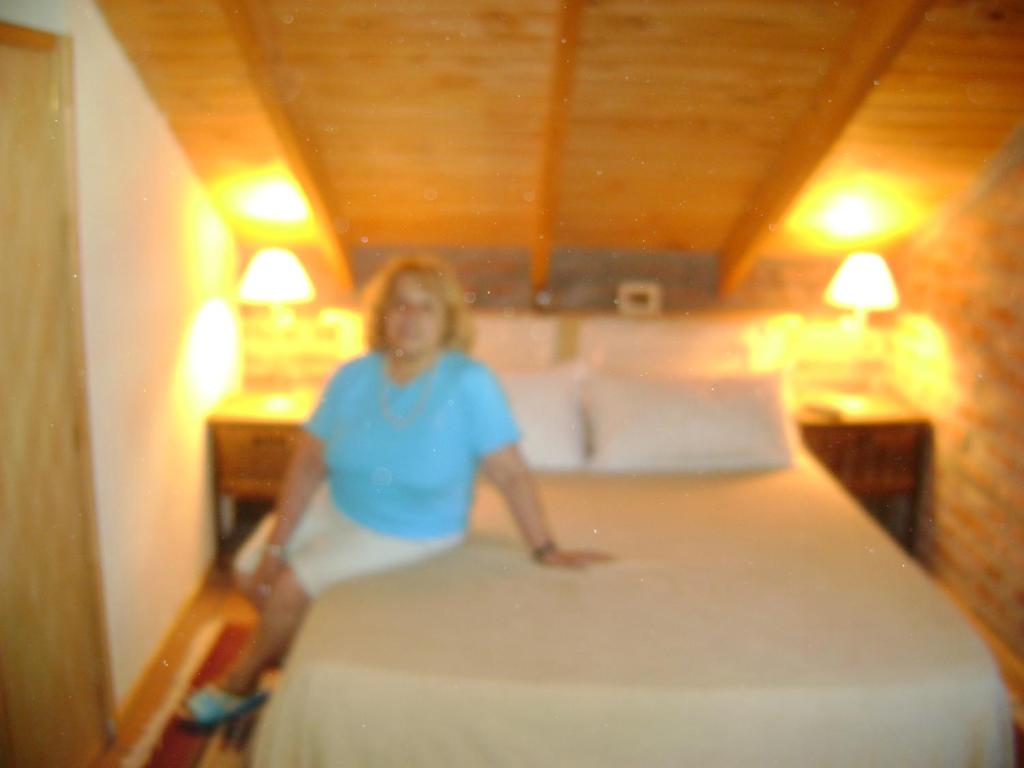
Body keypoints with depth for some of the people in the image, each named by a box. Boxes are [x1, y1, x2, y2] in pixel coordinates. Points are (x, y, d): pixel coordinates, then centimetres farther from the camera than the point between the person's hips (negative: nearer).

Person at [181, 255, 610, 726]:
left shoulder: (470, 383, -25)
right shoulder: (353, 377, -12)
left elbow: (510, 473, -21)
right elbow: (309, 462, -8)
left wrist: (545, 550, -20)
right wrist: (275, 549, -10)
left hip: (407, 534, -5)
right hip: (335, 507, 5)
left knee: (288, 590, -12)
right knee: (253, 576, 2)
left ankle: (241, 684, 18)